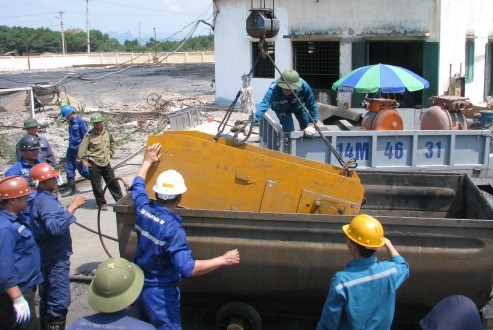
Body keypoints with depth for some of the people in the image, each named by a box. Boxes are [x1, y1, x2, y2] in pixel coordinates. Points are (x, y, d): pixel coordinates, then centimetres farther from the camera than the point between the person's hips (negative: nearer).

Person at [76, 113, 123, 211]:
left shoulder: (107, 132, 2)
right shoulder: (89, 135, -12)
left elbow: (112, 143, 21)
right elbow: (82, 148, -11)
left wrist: (110, 153, 16)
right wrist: (83, 160, -11)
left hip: (106, 163, 4)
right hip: (94, 164, -4)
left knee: (113, 182, 11)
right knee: (97, 185, 4)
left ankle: (120, 200, 22)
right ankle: (101, 203, 18)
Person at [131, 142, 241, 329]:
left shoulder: (143, 209, -8)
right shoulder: (173, 229, -29)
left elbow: (137, 185, 15)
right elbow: (187, 268, -32)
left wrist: (147, 162, 30)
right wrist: (222, 260, -26)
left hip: (137, 285, 8)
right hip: (160, 292, -7)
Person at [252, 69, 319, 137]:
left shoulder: (303, 86, -42)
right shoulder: (273, 90, -45)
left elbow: (312, 105, -30)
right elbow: (264, 104, -58)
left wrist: (311, 125, -29)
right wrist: (253, 120, -73)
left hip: (299, 106, 2)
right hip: (282, 110, -2)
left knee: (308, 133, 5)